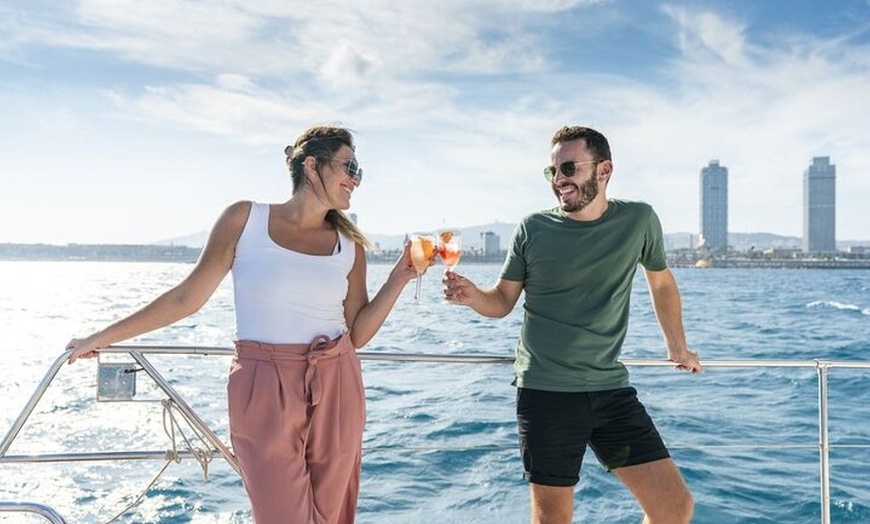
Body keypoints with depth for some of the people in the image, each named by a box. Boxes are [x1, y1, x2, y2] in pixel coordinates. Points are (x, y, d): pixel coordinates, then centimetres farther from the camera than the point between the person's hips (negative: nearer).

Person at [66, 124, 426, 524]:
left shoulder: (350, 245, 6)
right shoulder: (245, 219, -2)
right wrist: (102, 337, 8)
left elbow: (357, 334, 7)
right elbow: (187, 297, 4)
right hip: (264, 392, -3)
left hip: (335, 390, 3)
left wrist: (399, 278, -2)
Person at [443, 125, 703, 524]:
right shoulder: (533, 229, -2)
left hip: (611, 390, 2)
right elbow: (503, 301, 4)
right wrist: (472, 296, -18)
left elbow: (661, 282, 17)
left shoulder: (638, 220, 1)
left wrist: (677, 347, 28)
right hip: (544, 391, -2)